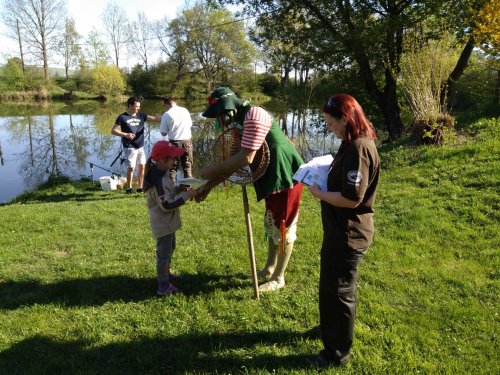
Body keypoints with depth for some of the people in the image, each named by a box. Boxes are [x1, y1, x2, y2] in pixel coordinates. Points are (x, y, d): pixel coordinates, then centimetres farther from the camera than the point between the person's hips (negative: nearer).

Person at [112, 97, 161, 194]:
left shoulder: (141, 115, 9)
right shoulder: (122, 117, -3)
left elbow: (154, 118, -1)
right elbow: (113, 131, -4)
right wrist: (125, 134, -16)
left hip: (140, 146, 5)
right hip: (129, 147, -5)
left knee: (142, 166, 6)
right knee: (131, 167, -5)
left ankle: (140, 187, 17)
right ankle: (129, 188, 9)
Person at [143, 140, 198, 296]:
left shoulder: (160, 173, 3)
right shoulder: (158, 180, -29)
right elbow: (167, 205, -28)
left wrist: (179, 188, 0)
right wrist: (186, 195, -24)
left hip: (167, 222, 10)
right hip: (163, 224, -10)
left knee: (169, 248, 27)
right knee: (164, 254, 2)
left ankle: (165, 273, 45)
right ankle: (164, 287, 14)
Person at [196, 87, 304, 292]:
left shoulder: (254, 116, -24)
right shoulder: (240, 122, 8)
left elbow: (245, 159, -29)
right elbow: (234, 162, 9)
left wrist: (213, 170, -19)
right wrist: (208, 186, 5)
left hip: (285, 176, -10)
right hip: (272, 177, 10)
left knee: (283, 227, 3)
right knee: (271, 224, 21)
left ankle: (278, 278, 18)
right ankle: (269, 268, 38)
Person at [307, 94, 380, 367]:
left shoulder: (358, 149, -25)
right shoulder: (354, 144, 8)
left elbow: (352, 199, -27)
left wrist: (318, 194, -15)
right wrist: (323, 176, 4)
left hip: (348, 234, -10)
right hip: (342, 230, 10)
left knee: (337, 291, 5)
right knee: (330, 285, 26)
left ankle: (337, 352, 24)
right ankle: (331, 329, 48)